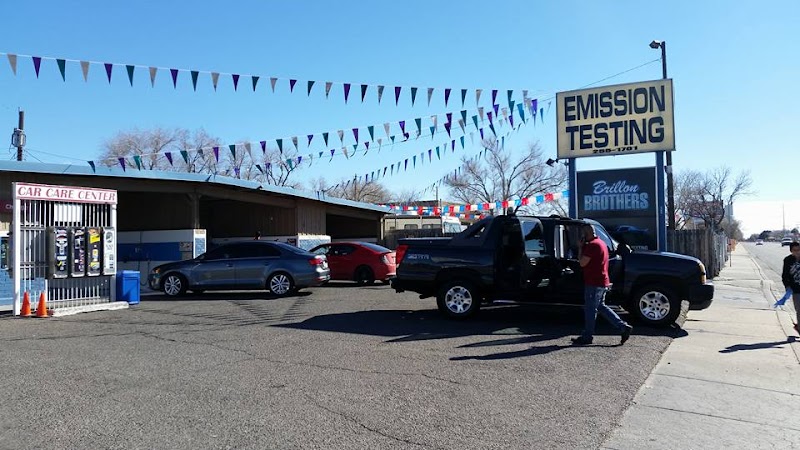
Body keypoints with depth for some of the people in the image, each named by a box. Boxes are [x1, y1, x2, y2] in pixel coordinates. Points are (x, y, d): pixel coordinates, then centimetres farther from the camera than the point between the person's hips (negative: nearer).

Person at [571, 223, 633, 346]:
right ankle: (623, 327, 13)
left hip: (594, 283, -10)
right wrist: (583, 247, 14)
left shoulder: (592, 245, -17)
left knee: (590, 309, -1)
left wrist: (580, 248, -8)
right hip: (602, 282, 10)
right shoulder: (600, 243, 16)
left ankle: (587, 337, 7)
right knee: (601, 307, 17)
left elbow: (582, 263, -19)